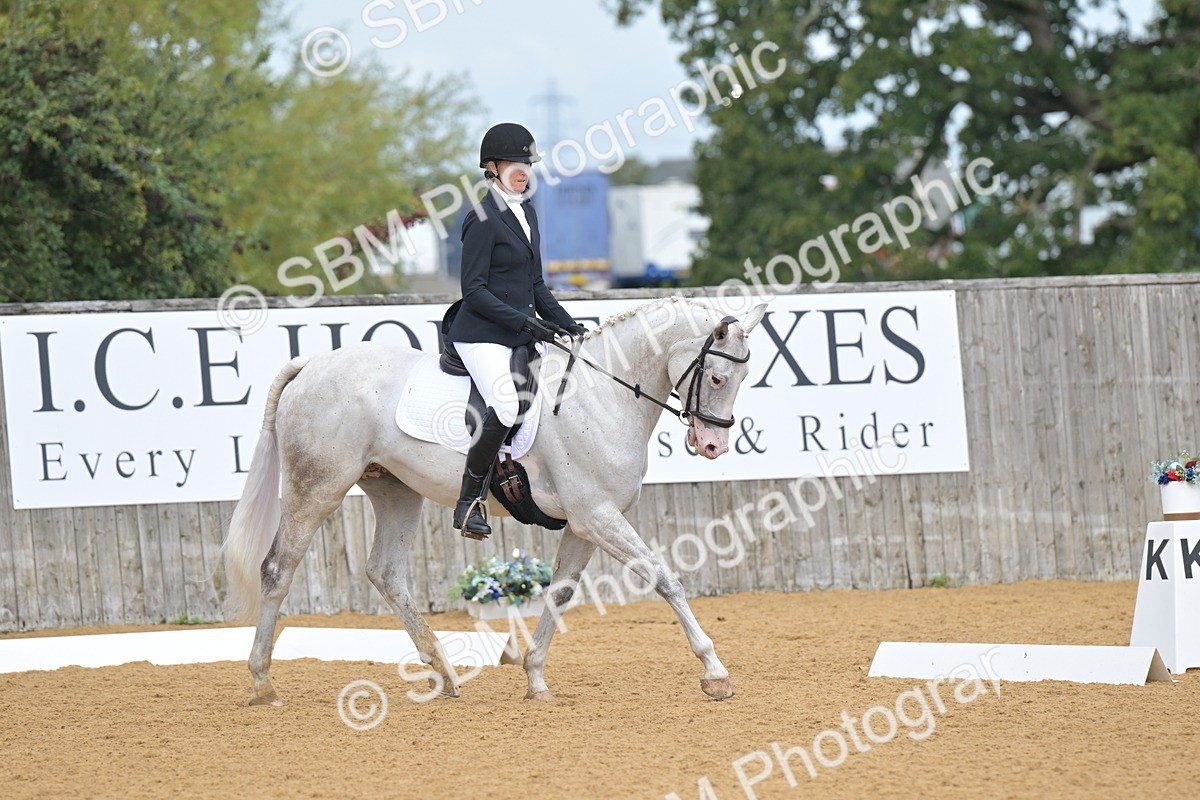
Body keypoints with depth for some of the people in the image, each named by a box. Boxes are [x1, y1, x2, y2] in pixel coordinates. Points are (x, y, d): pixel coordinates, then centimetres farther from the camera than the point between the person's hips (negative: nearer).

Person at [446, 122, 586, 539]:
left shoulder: (527, 214, 16)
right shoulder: (483, 219, -10)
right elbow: (473, 289, -14)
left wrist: (566, 323, 10)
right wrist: (523, 321, -20)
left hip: (522, 334, 9)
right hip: (483, 335, -9)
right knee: (506, 406, -29)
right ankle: (468, 502, -20)